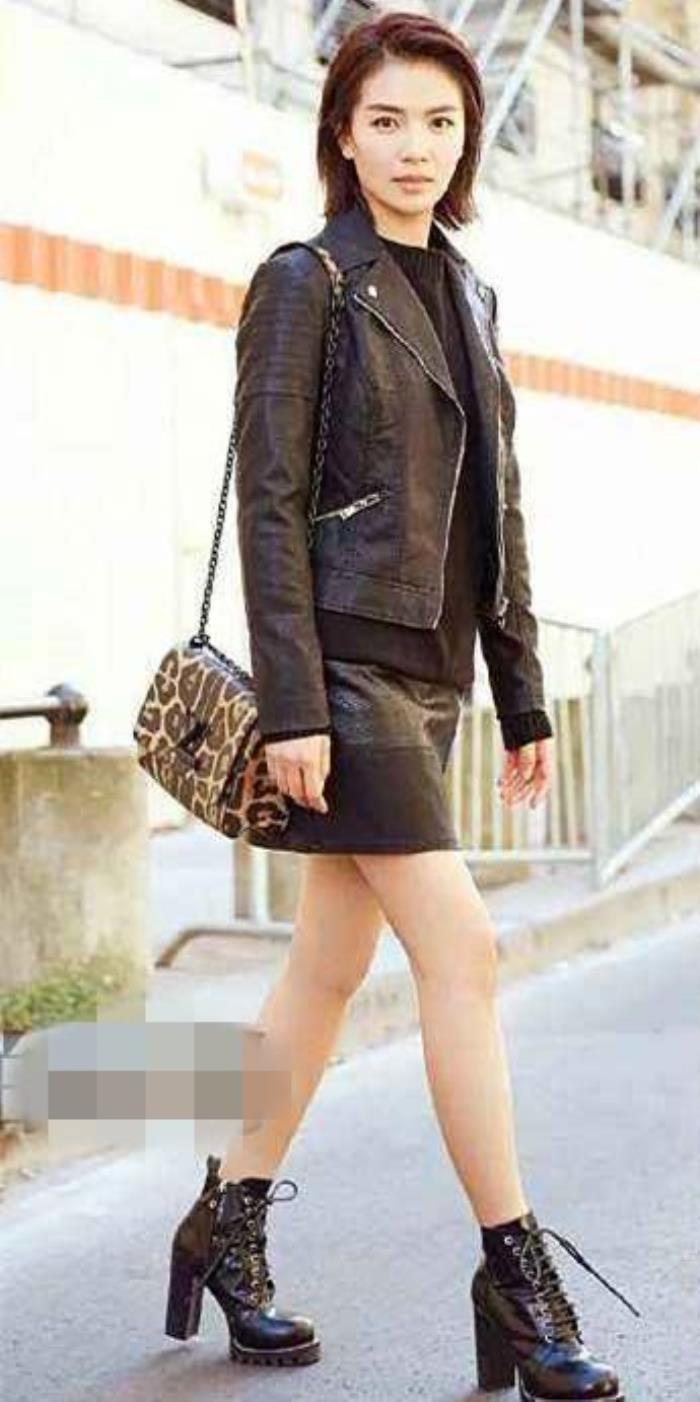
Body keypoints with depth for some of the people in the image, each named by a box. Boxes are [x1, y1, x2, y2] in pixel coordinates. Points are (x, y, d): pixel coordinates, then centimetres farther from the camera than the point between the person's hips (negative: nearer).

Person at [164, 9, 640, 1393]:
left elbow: (496, 507, 16)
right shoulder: (304, 283, -5)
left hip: (428, 665, 7)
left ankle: (228, 1219, 26)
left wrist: (523, 696, 14)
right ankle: (515, 1268, 0)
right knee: (461, 949, -10)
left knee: (332, 961, 12)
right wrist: (291, 705, -18)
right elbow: (268, 502, -11)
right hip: (344, 660, -7)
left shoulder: (465, 293, 16)